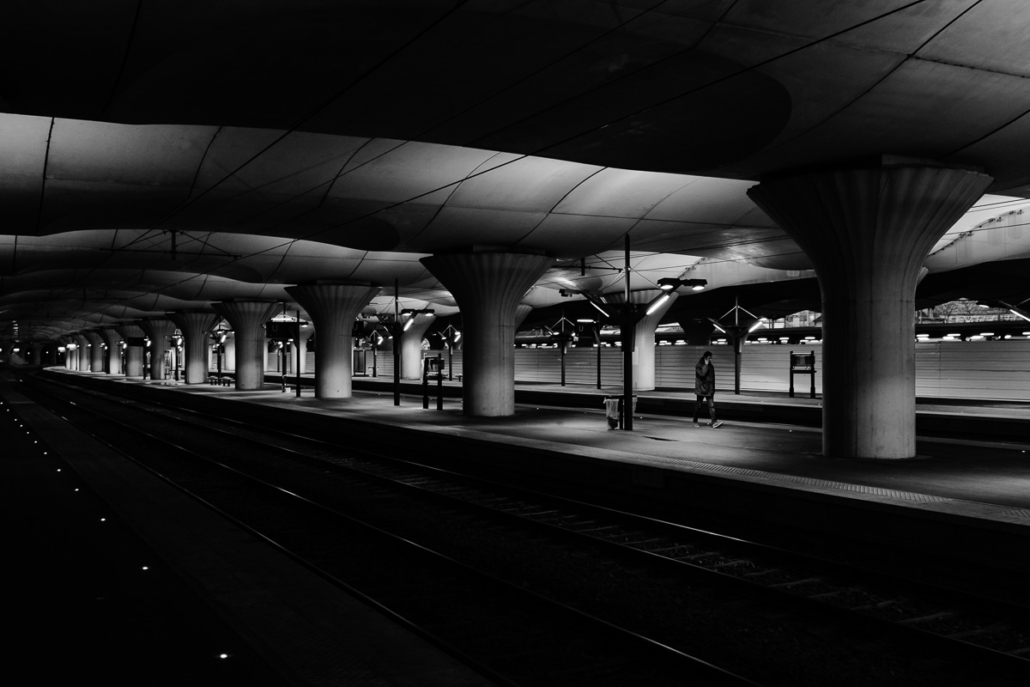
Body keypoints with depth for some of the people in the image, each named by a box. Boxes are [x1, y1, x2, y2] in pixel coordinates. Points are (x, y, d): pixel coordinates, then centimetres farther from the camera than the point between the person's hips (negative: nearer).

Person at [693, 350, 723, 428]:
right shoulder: (698, 366, -7)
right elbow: (702, 374, -26)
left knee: (711, 405, -6)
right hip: (701, 389, -5)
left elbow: (712, 378, 17)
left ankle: (713, 422, -11)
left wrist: (713, 389, 17)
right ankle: (695, 422, 18)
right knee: (698, 405, 5)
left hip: (709, 389, 5)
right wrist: (706, 365, -18)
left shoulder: (711, 366, 11)